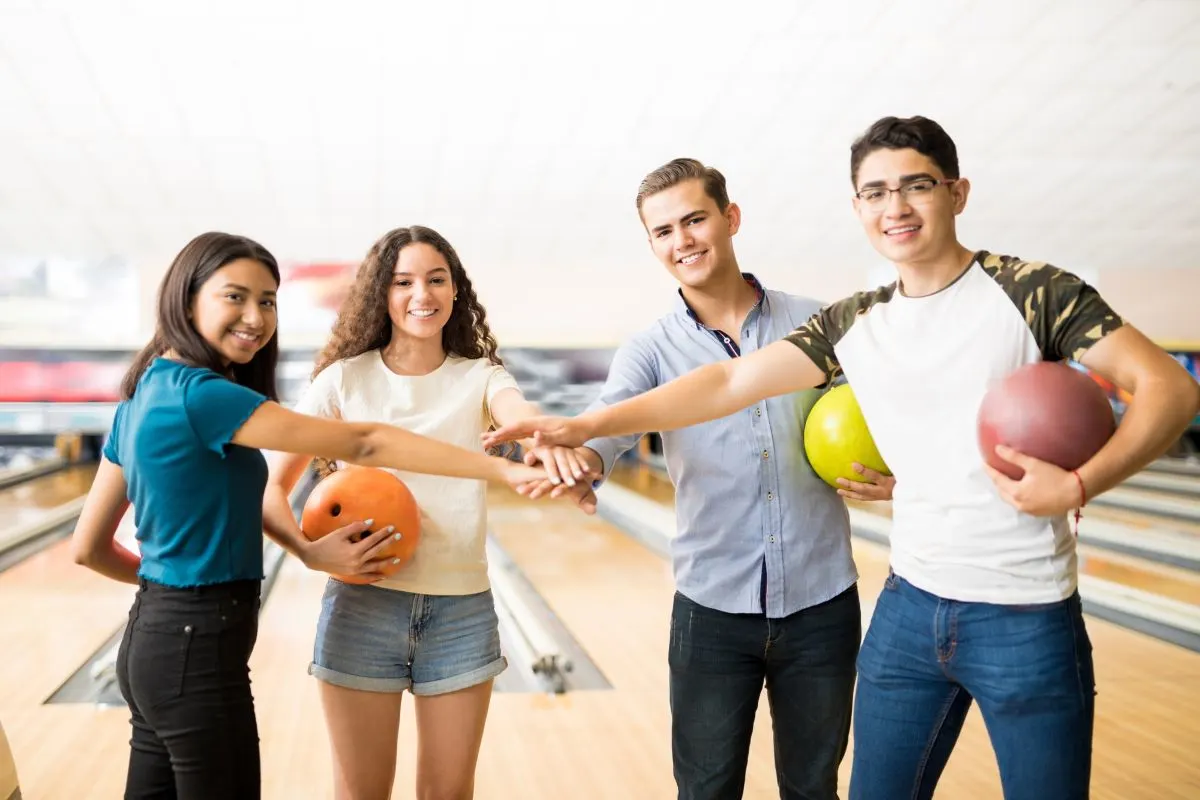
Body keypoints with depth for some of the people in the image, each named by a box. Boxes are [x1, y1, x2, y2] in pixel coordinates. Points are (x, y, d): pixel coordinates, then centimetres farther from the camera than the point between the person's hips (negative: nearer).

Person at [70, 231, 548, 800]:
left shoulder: (144, 393, 7)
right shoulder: (199, 393, -20)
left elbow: (89, 547, 12)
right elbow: (363, 444, -25)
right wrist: (503, 470, -26)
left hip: (155, 640, 9)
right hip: (198, 649, -9)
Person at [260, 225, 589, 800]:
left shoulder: (479, 375, 2)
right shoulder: (344, 379, -1)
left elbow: (521, 413, -22)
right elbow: (271, 485, -3)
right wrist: (309, 551, -22)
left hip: (462, 609, 1)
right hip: (362, 605, -1)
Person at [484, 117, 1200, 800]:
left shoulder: (1033, 292, -8)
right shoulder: (853, 325, 4)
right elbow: (730, 382, 0)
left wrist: (1079, 485, -26)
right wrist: (588, 425, -8)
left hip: (1026, 617, -4)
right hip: (911, 604, 4)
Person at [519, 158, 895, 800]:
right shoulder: (651, 350, -2)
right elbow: (609, 425, -21)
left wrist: (891, 479, -12)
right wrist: (572, 461, -43)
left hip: (821, 603, 1)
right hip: (713, 608, 0)